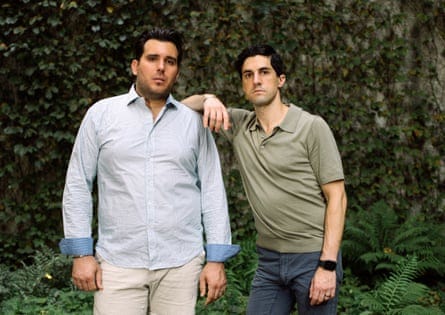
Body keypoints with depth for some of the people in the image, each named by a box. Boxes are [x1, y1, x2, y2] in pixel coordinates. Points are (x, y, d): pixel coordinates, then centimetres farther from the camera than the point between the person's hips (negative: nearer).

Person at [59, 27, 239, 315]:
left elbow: (213, 191, 5)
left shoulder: (194, 122, 6)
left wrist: (217, 259, 0)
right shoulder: (102, 114, 4)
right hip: (118, 263, -1)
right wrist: (81, 253, -1)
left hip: (181, 263, 1)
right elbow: (78, 185, 4)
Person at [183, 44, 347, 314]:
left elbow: (336, 198, -9)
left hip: (313, 258, -4)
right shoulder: (239, 125, 6)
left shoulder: (312, 127, -8)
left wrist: (328, 265, -16)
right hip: (269, 261, 5)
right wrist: (208, 99, -12)